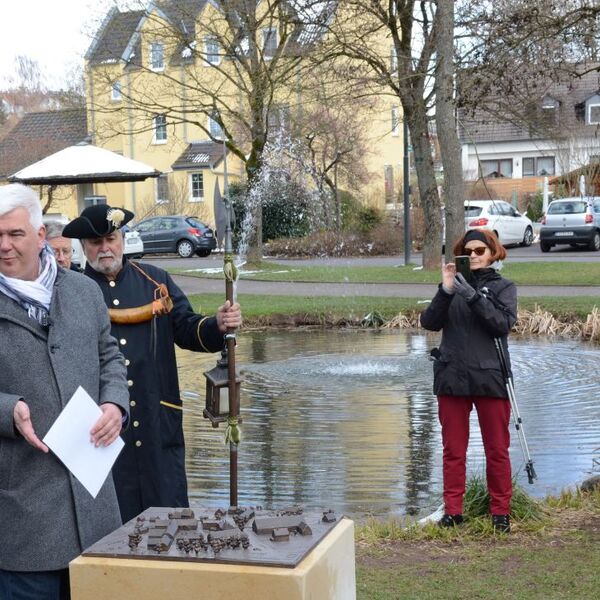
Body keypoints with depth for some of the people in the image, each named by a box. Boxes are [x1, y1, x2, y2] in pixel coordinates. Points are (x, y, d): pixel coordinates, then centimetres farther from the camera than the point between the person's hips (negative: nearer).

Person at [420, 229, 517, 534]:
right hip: (452, 378, 2)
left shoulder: (503, 287, 5)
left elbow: (503, 323, -13)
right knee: (453, 450, 7)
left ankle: (500, 512, 15)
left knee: (497, 450, 4)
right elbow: (429, 322, -3)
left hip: (490, 379, -2)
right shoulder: (455, 284, 10)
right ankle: (453, 511, 15)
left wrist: (473, 297, -20)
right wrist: (445, 291, -15)